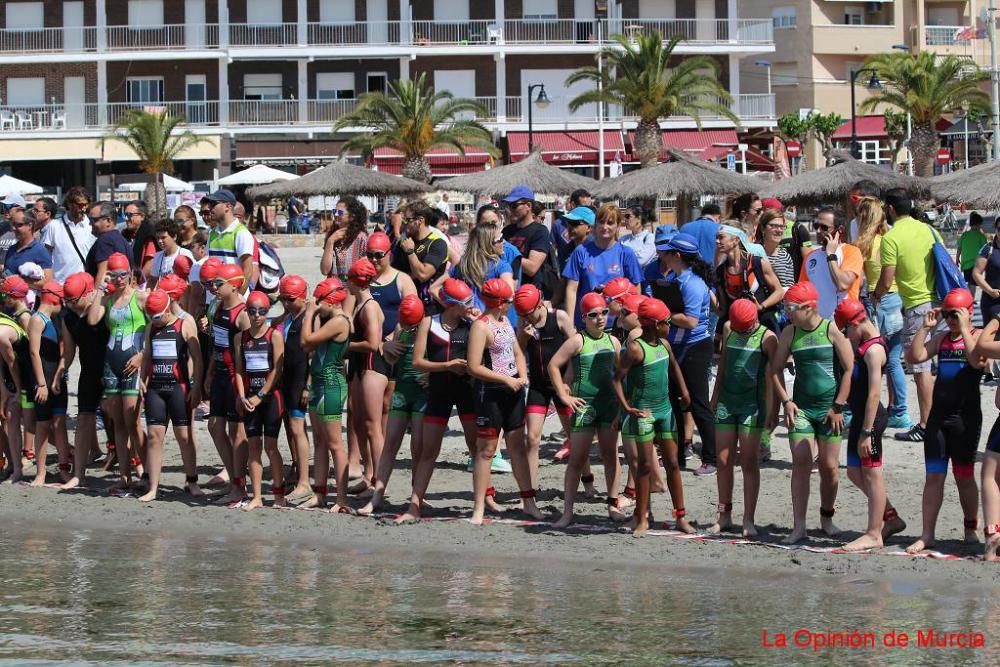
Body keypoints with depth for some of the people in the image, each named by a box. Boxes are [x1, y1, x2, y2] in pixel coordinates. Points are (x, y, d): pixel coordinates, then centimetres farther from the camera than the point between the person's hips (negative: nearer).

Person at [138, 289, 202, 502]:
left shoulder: (185, 325, -3)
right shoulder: (151, 328, 13)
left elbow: (197, 358, -4)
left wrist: (196, 387, -9)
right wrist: (143, 380, 7)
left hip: (178, 387, -4)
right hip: (155, 387, 4)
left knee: (184, 435, 0)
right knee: (154, 435, -2)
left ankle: (191, 482, 13)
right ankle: (153, 488, -1)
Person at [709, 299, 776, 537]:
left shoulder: (767, 338, -8)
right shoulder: (728, 329, 7)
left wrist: (771, 410, -13)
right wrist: (715, 397, 18)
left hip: (752, 404, -5)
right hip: (727, 401, 5)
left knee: (749, 462, -4)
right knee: (723, 461, 5)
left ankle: (749, 520, -1)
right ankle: (724, 515, 13)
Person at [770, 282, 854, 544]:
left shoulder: (832, 330, -7)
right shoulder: (790, 333, 3)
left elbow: (849, 369, -7)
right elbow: (775, 369, 11)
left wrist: (838, 406, -10)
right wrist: (786, 401, 0)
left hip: (830, 408, -2)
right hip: (801, 408, 2)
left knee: (829, 466, 4)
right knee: (800, 464, -7)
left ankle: (826, 517, 26)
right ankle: (799, 527, -7)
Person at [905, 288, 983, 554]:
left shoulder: (978, 335, -4)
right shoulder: (941, 337, 12)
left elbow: (978, 360, -24)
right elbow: (914, 357, 3)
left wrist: (963, 328, -20)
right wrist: (925, 327, -2)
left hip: (966, 417, -5)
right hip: (938, 415, 5)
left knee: (964, 476, 6)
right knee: (933, 476, 1)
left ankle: (971, 530, 21)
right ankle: (926, 535, 0)